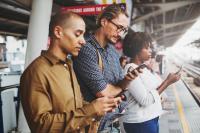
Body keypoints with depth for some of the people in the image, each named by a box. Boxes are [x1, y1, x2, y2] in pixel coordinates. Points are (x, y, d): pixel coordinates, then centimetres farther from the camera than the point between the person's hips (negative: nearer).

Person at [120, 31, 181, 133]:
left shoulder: (143, 67, 8)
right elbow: (145, 100, -22)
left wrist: (167, 81, -2)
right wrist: (167, 82, -18)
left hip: (152, 118, 9)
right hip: (139, 123, -8)